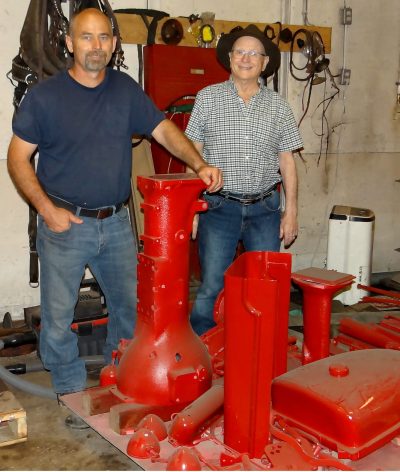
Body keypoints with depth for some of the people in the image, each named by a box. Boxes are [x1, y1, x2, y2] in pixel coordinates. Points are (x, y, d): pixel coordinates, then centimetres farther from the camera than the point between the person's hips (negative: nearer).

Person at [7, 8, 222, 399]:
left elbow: (163, 130, 5)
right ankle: (71, 393, 25)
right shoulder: (44, 96, -7)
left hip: (116, 222, 4)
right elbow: (18, 158, -5)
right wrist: (47, 208, -16)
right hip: (64, 222, -4)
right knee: (58, 315, 4)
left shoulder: (125, 89, 5)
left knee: (131, 306, 15)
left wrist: (199, 165, -11)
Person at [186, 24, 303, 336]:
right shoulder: (208, 98, 4)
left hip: (265, 208, 2)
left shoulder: (279, 107, 8)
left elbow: (287, 162, 10)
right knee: (212, 288, 1)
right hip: (219, 207, -2)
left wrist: (291, 211, 5)